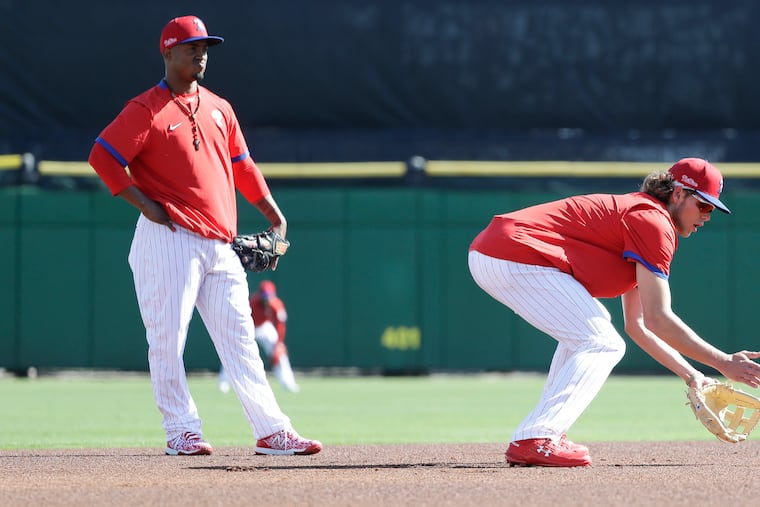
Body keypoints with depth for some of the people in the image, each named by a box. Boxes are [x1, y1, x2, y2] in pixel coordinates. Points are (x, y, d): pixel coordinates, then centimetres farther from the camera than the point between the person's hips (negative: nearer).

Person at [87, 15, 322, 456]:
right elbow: (102, 157, -10)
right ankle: (181, 432, 3)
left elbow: (242, 165, 25)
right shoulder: (146, 110, -4)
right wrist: (144, 204, -14)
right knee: (168, 339, -4)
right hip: (170, 239, -6)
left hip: (219, 246, 6)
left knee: (239, 338, 3)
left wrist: (274, 214, 18)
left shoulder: (219, 108, 18)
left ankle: (272, 431, 1)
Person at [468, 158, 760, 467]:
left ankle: (537, 437, 17)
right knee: (601, 343, -8)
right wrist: (723, 363, -8)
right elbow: (657, 319, -12)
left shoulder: (637, 212, 24)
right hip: (516, 256, -11)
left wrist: (691, 375, 20)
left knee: (587, 332, 25)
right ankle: (535, 440, -18)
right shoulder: (654, 221, -7)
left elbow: (637, 324, 26)